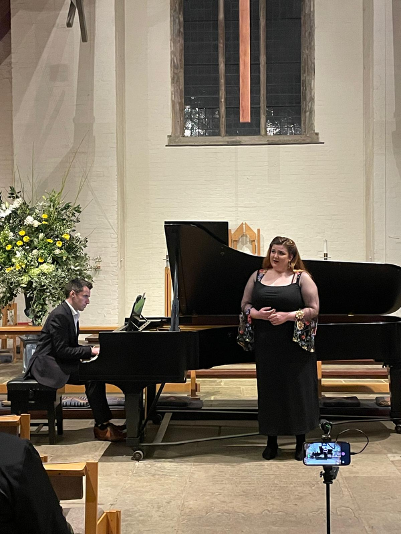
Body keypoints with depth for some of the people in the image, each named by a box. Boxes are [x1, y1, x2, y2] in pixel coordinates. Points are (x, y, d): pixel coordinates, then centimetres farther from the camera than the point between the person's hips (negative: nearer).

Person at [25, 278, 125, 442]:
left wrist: (92, 350, 1)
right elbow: (62, 351, -23)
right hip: (47, 364, -10)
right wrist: (91, 350, -21)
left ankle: (104, 422, -1)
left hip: (58, 361, 10)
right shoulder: (59, 315, -19)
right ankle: (102, 428, -16)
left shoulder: (71, 314, 12)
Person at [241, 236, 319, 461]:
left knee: (298, 391, 4)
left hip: (295, 345, -3)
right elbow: (245, 305, 10)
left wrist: (287, 316, -18)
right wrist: (257, 313, -11)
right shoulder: (258, 276, 8)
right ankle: (272, 441, 23)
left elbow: (314, 309, -6)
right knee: (269, 390, 9)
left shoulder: (302, 278, -3)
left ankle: (301, 442, 21)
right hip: (267, 345, 3)